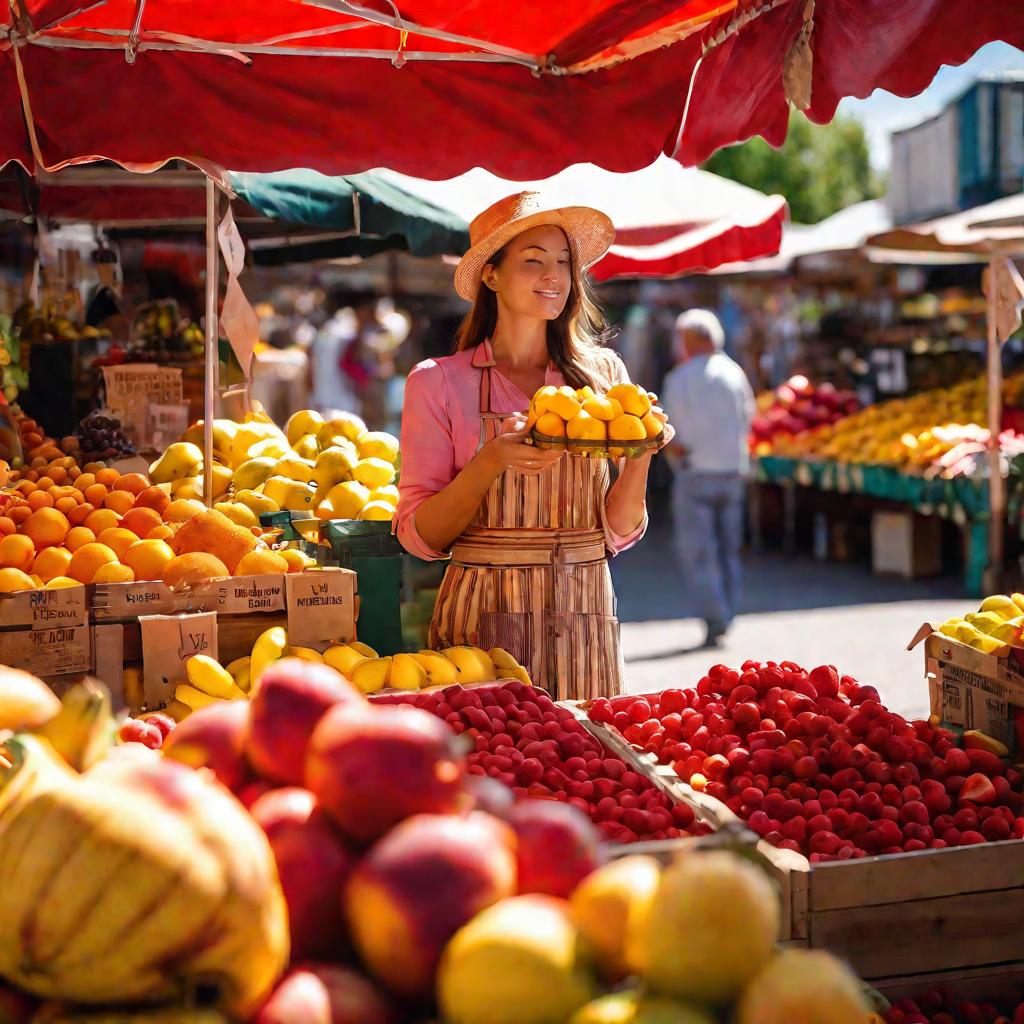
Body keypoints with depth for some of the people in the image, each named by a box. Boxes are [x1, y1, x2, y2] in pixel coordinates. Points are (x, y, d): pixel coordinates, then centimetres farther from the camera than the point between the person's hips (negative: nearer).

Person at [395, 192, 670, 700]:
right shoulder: (437, 382, -1)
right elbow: (420, 536, -5)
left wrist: (641, 453, -10)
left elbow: (618, 531, 7)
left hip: (586, 624, 2)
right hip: (484, 620, -2)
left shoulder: (602, 372, 6)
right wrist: (492, 462, -19)